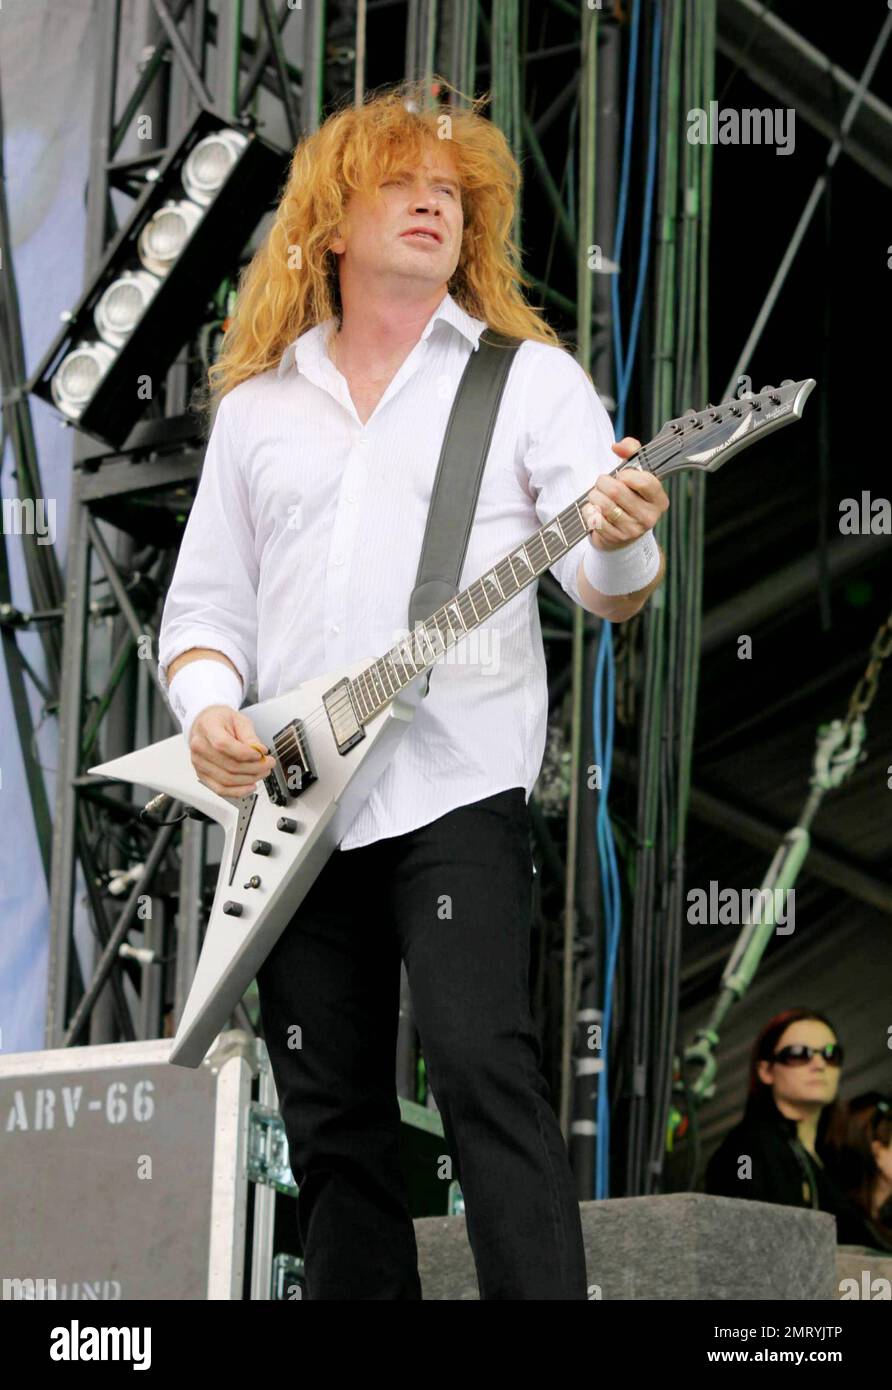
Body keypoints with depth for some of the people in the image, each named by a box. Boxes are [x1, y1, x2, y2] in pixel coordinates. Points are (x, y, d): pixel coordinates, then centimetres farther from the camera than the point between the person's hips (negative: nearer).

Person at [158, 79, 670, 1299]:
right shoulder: (258, 404, 17)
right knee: (329, 1114, 5)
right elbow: (203, 603, 17)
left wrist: (621, 545, -27)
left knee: (483, 1065, -18)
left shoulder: (531, 376, 7)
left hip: (456, 786, -4)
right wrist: (209, 708, -4)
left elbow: (608, 590, -3)